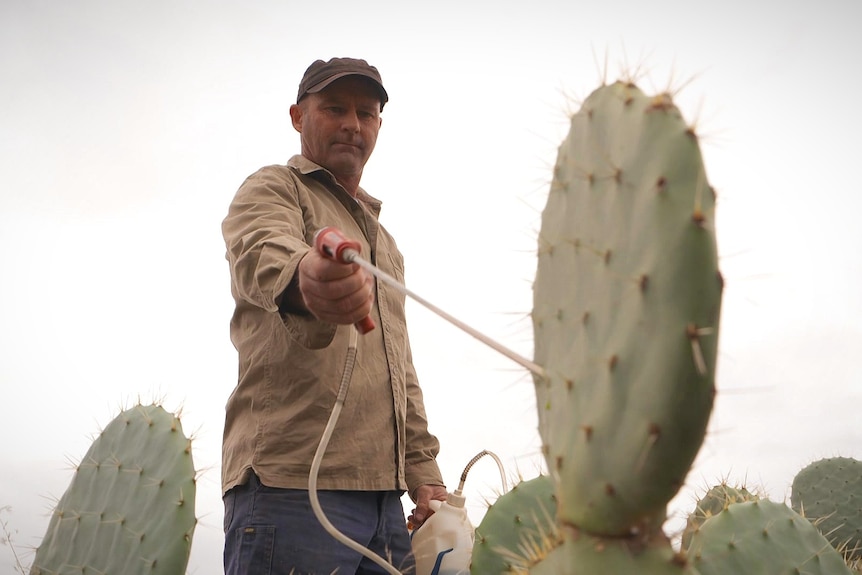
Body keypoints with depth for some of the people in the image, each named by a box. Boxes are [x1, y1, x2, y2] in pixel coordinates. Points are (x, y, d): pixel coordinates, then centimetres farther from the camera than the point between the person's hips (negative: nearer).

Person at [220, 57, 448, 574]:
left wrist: (424, 472, 16)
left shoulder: (382, 239, 27)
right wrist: (302, 280, -45)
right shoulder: (271, 190, 5)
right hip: (291, 483, -6)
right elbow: (262, 256, -21)